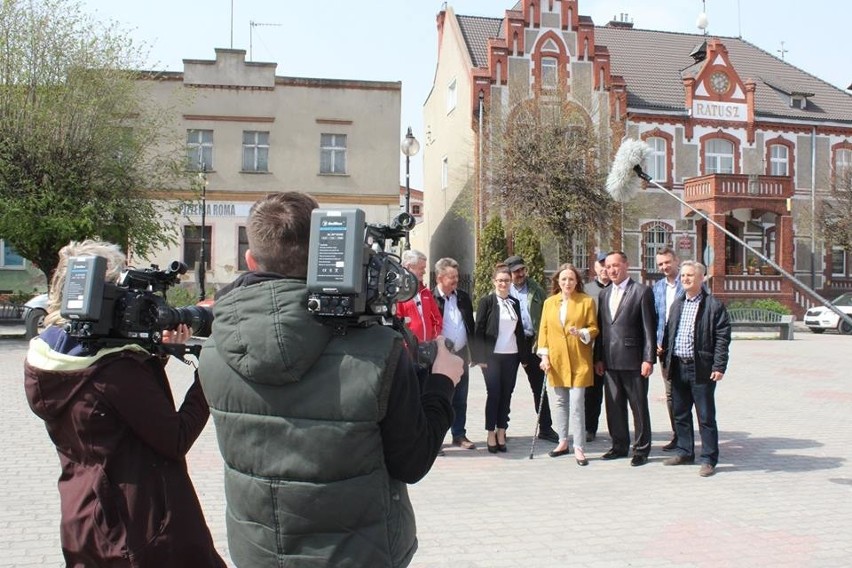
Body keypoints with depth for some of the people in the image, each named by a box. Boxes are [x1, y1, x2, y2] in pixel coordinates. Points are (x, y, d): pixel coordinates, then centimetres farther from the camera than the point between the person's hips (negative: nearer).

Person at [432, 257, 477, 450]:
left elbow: (471, 325, 13)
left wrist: (473, 351, 9)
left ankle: (459, 435, 23)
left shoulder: (463, 297, 8)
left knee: (460, 400, 13)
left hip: (461, 354, 5)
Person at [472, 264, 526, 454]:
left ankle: (501, 433, 15)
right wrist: (480, 357, -10)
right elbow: (478, 330, -5)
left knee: (506, 395, 6)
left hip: (511, 356, 4)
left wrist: (523, 354, 9)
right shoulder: (486, 301, -2)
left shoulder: (515, 303, 11)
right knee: (493, 394, -1)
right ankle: (491, 435, 8)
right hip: (492, 356, -4)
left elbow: (519, 330, 14)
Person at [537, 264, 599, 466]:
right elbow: (543, 330, 9)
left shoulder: (587, 301, 1)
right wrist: (544, 355, 1)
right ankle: (563, 442, 24)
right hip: (556, 360, 4)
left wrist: (582, 333, -19)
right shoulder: (549, 302, 10)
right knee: (559, 402, 11)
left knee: (577, 404, -7)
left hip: (578, 361, -3)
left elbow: (594, 328, 2)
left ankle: (579, 448, -1)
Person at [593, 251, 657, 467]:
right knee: (614, 406, 12)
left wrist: (649, 359, -12)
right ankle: (620, 445, 25)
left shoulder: (642, 291, -5)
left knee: (639, 407, 3)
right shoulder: (604, 294, 14)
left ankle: (641, 449, 13)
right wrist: (598, 358, 11)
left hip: (633, 360, -6)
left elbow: (649, 328, -8)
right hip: (610, 361, 6)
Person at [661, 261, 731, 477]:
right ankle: (685, 452, 29)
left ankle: (708, 459, 9)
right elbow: (668, 332, 18)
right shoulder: (677, 304, 13)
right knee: (680, 414, 15)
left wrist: (719, 366, -15)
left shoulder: (714, 305, -7)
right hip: (678, 367, 6)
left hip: (701, 368, -6)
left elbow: (722, 338, -10)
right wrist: (666, 359, 11)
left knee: (706, 417, 1)